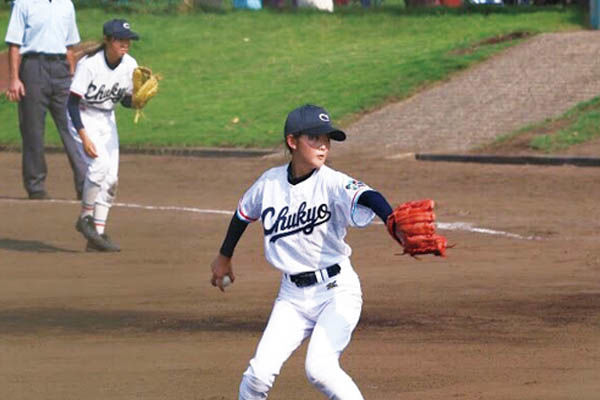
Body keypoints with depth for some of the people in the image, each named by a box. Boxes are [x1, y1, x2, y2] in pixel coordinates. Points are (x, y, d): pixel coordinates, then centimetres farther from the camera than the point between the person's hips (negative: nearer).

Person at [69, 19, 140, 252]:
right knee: (100, 164, -24)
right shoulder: (89, 64, -24)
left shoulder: (130, 65, -7)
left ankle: (98, 234, 2)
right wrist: (84, 137, -28)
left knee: (111, 178, -2)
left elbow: (127, 101, 5)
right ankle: (85, 219, -5)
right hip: (83, 118, -6)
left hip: (107, 119, 6)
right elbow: (72, 102, -22)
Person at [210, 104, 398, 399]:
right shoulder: (270, 183, -2)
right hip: (292, 294, 4)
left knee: (320, 368, -21)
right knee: (261, 371, -7)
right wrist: (224, 258, 33)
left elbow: (367, 197, -35)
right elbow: (243, 213, 19)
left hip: (336, 289, -4)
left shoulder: (332, 183, -14)